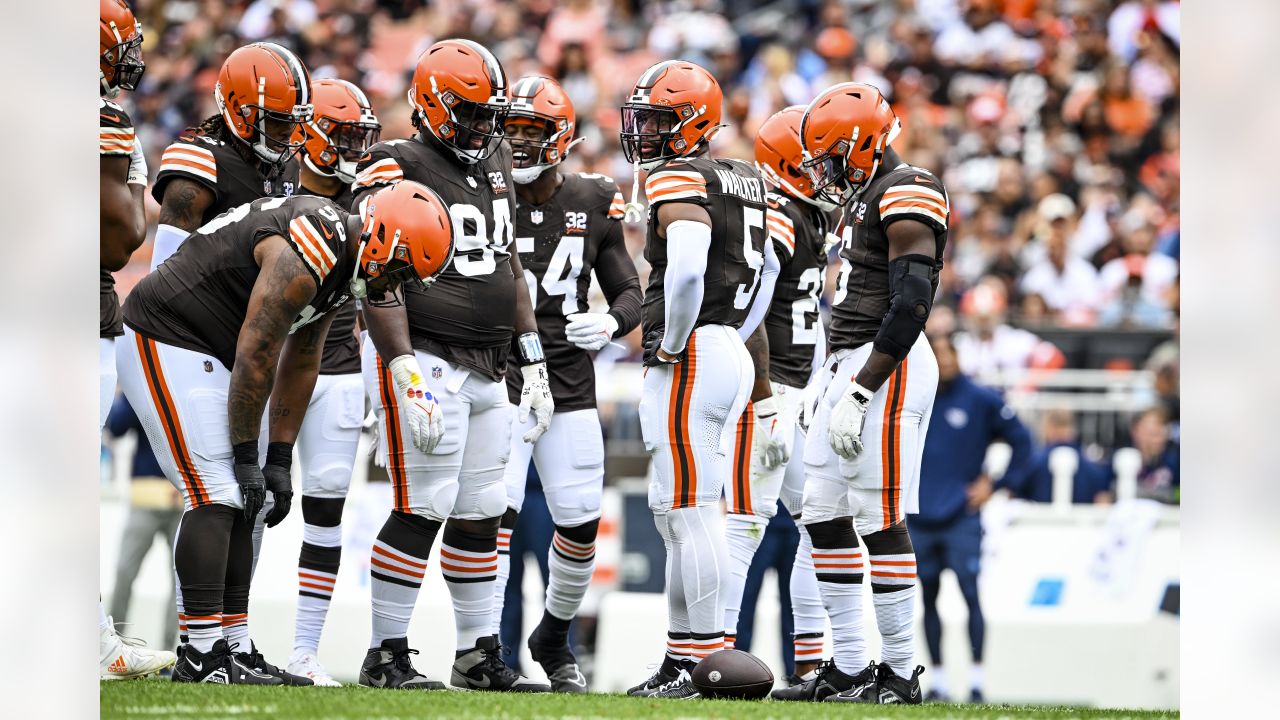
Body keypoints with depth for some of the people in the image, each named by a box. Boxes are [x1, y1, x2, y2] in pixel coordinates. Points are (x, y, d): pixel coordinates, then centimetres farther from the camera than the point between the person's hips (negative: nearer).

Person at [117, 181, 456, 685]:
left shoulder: (341, 259, 6)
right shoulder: (303, 260, -26)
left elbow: (301, 364, 13)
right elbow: (256, 358, -21)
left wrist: (279, 460, 11)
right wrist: (247, 455, -12)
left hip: (206, 354, 10)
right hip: (165, 343, -10)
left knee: (241, 505, 9)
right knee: (216, 495, -13)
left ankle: (234, 646, 13)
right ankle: (202, 657, -12)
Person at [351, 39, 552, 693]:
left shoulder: (493, 167, 15)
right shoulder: (398, 173, -11)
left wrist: (533, 364, 18)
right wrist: (406, 376, -23)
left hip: (485, 370, 8)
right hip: (424, 361, -8)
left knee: (480, 515, 10)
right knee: (424, 510, -11)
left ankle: (479, 656, 17)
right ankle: (386, 657, -5)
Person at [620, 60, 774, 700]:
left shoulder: (679, 181, -13)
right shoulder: (739, 183, 16)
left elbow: (686, 269, -29)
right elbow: (765, 272, 24)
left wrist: (672, 341, -16)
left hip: (688, 359, -10)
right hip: (731, 351, 10)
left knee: (692, 512, -7)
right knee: (677, 510, 15)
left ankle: (707, 659, -7)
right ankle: (682, 657, 17)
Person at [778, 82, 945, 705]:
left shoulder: (906, 195, -14)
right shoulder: (861, 199, 17)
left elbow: (910, 305, -21)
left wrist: (858, 392, -22)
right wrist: (830, 385, 20)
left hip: (887, 369, -10)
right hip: (847, 368, 10)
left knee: (881, 521, -8)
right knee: (826, 518, 9)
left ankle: (899, 673, -3)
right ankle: (847, 669, 13)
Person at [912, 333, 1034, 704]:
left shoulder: (981, 400, -2)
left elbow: (1021, 440, 5)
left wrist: (995, 484, -1)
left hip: (961, 517, -3)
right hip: (919, 517, 3)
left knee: (971, 595, -9)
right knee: (928, 599, 7)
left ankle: (976, 681, -7)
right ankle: (937, 680, 15)